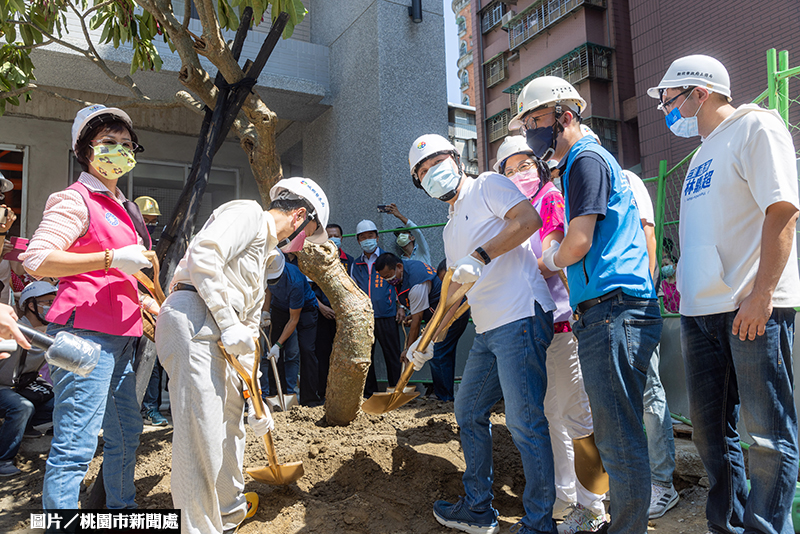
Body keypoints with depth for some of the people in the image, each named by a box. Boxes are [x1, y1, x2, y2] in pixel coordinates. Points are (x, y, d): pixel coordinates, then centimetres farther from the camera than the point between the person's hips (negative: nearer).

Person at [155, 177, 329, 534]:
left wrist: (255, 396, 25)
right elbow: (203, 256, -18)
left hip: (214, 330, 11)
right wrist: (229, 324, -18)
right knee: (202, 434, -10)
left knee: (230, 417, 20)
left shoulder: (264, 253, 28)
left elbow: (249, 324, 27)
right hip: (193, 318, -11)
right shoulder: (248, 213, 0)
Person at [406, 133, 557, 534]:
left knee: (524, 422, -7)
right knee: (468, 411, 16)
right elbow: (457, 289, 27)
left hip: (520, 317, -10)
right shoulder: (451, 230, 25)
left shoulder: (486, 186, 2)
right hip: (487, 331, 10)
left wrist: (480, 257, -22)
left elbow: (529, 219, -15)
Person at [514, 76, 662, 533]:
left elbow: (578, 242, -13)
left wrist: (549, 260, 5)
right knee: (614, 434, 16)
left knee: (620, 437, -4)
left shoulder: (587, 159, -6)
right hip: (601, 312, 11)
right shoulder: (579, 163, 25)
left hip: (614, 310, -11)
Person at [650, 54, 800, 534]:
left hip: (753, 308, -8)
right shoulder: (704, 152, 22)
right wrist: (682, 279, 16)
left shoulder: (755, 126, -2)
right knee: (710, 427, 12)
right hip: (701, 310, 9)